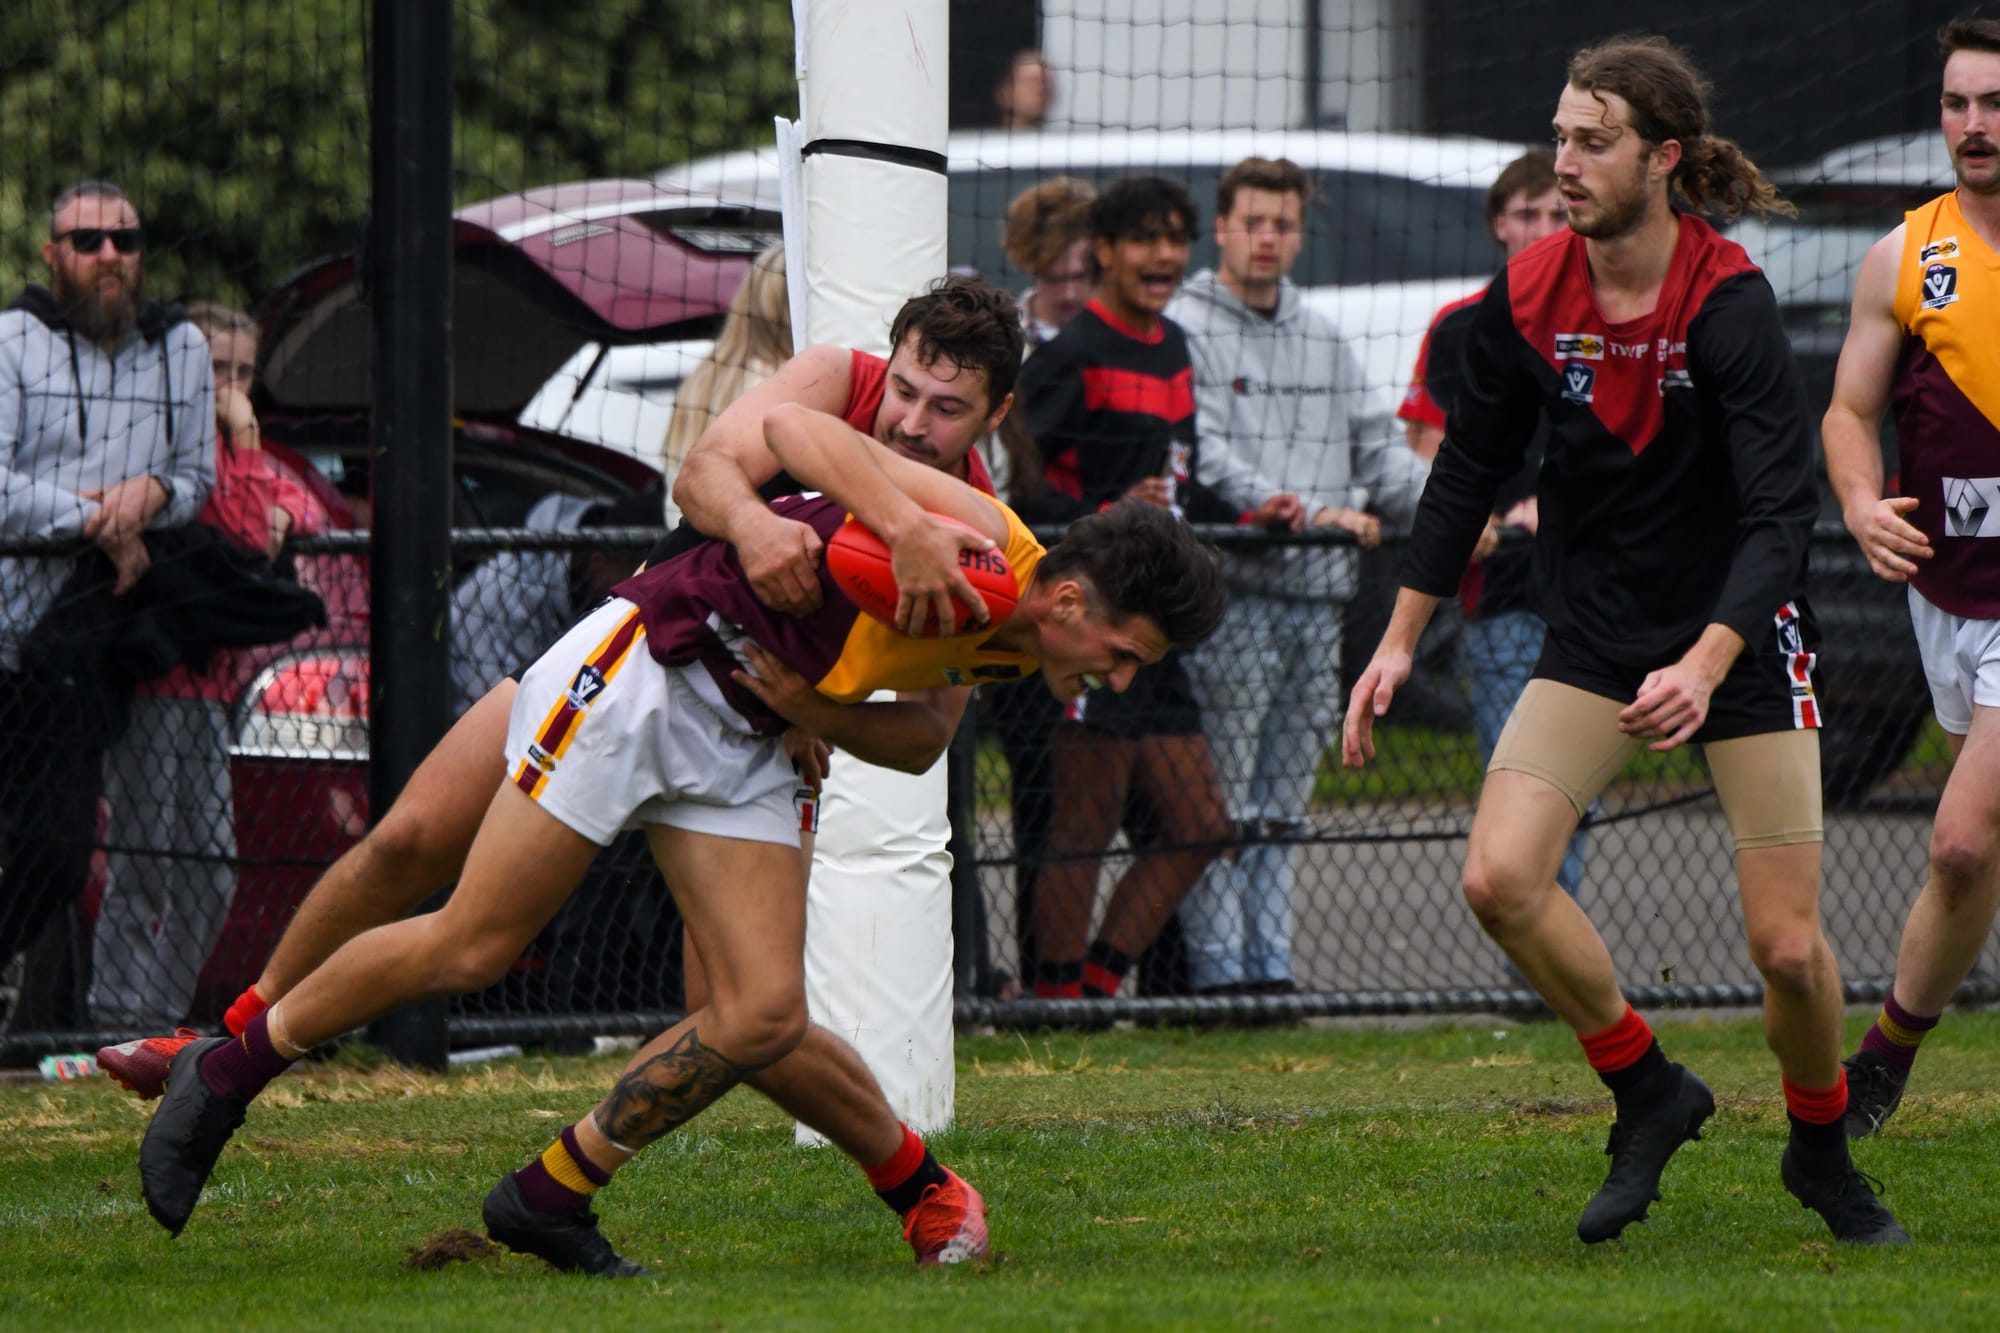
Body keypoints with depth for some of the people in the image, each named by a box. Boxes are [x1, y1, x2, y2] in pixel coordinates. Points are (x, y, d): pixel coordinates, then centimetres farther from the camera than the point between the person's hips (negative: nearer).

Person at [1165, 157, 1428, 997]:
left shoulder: (1323, 341, 20)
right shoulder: (1185, 329, -2)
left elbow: (1371, 450, 19)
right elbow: (1203, 456, -13)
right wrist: (1307, 511, -22)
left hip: (1317, 597, 7)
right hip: (1229, 590, -7)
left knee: (1281, 803, 9)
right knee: (1219, 800, -7)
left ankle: (1267, 961, 12)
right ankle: (1214, 965, -6)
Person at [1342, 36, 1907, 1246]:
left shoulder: (1730, 303, -20)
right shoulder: (1527, 298, -6)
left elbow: (1780, 511, -24)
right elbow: (1471, 467, 9)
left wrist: (1706, 663, -38)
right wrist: (1402, 639, 8)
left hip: (1742, 637, -4)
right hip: (1595, 635, 4)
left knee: (1788, 945, -6)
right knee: (1500, 875, -17)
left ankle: (1823, 1155, 24)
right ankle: (1650, 1096, 5)